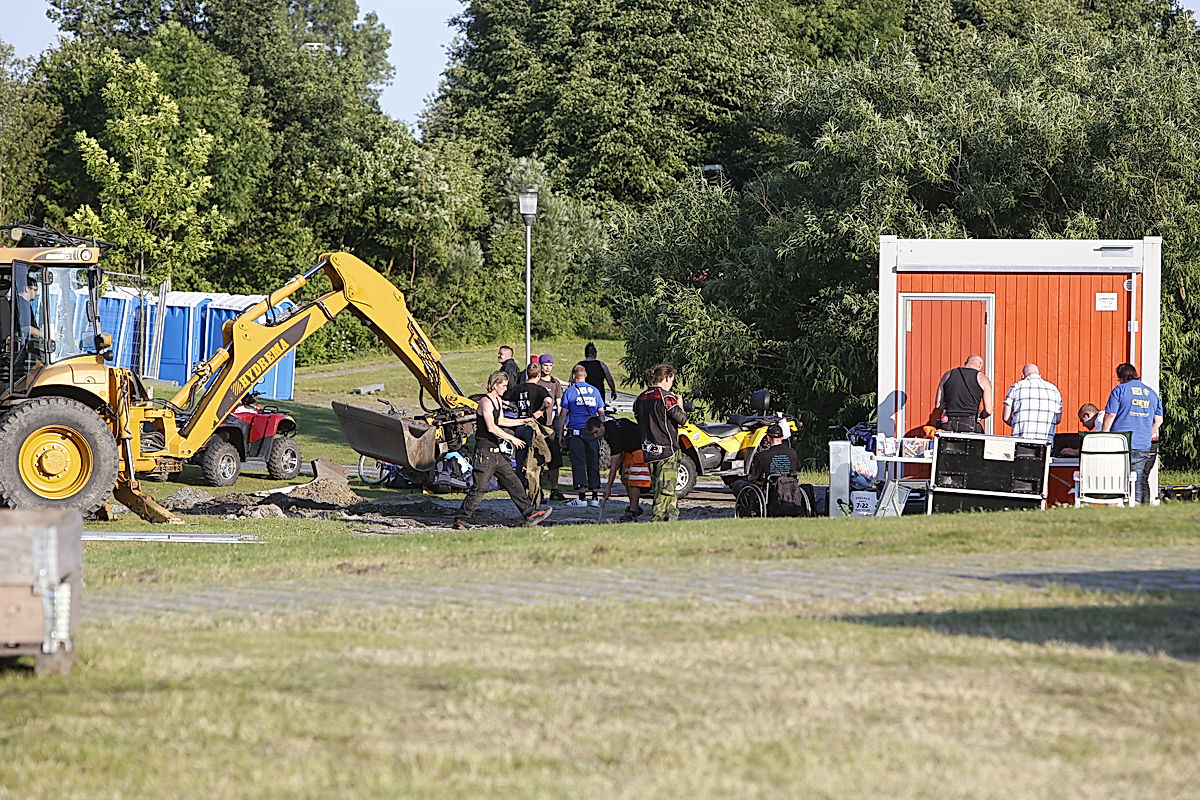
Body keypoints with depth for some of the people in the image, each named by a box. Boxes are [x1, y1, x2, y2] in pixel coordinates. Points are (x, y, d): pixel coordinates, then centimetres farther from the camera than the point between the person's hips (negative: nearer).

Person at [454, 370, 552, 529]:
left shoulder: (498, 400, 16)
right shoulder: (485, 401, -14)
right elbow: (491, 427, -22)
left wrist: (523, 421, 34)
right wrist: (511, 438, -20)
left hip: (497, 451, 9)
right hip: (485, 452, -9)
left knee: (512, 482, 8)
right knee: (479, 488, -8)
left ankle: (530, 512, 10)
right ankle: (461, 519, -2)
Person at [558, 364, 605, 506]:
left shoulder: (570, 391, -1)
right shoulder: (594, 391, 10)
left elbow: (563, 415, -2)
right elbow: (601, 413, 12)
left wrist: (561, 433, 4)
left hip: (576, 432, -3)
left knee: (578, 464, -3)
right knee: (593, 463, 8)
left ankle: (582, 497, -7)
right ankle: (595, 496, 7)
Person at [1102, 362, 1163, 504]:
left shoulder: (1120, 390, 0)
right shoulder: (1152, 393, 16)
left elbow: (1110, 415, -6)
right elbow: (1158, 420, 16)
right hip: (1144, 447, 4)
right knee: (1139, 482, 6)